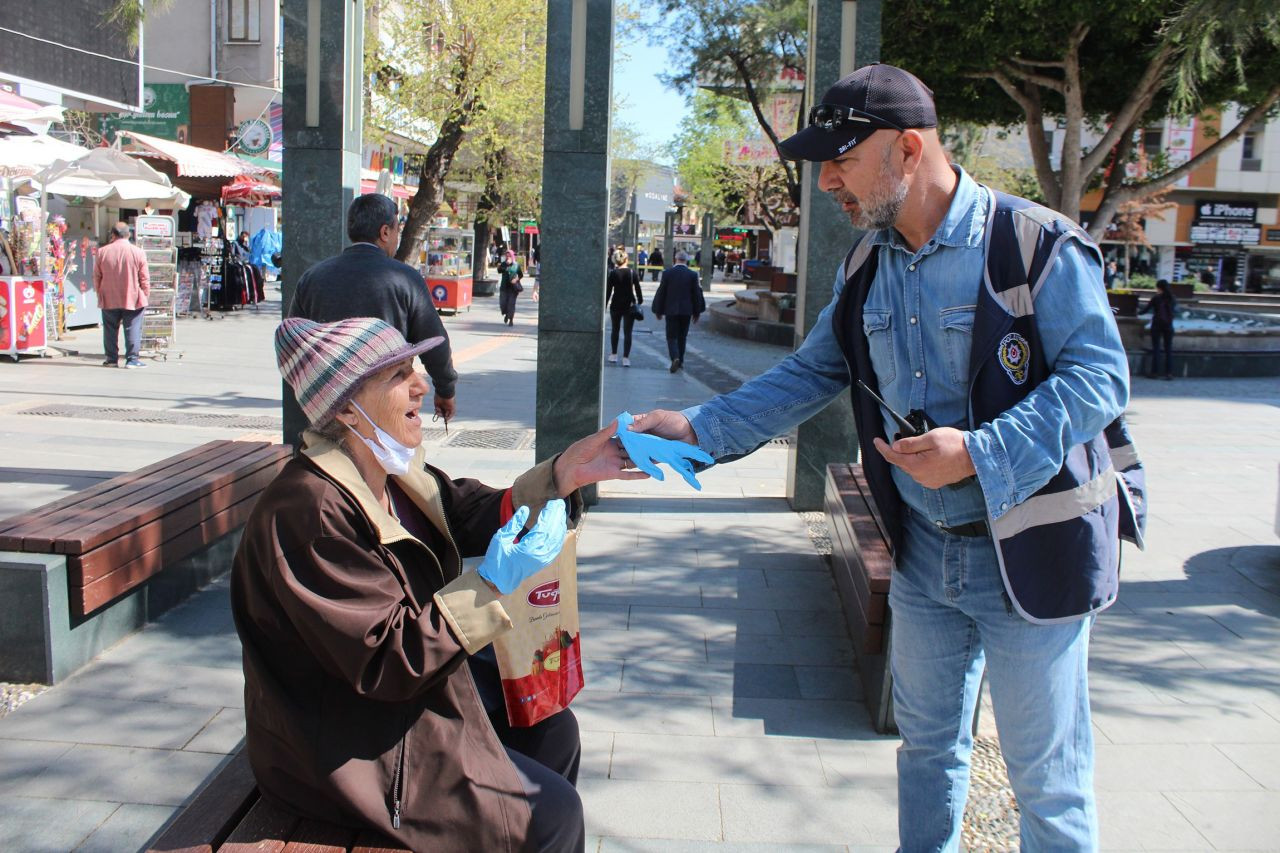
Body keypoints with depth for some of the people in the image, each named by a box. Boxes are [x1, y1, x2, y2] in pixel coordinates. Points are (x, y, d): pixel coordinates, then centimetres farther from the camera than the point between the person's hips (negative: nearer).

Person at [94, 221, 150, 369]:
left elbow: (97, 276, 6)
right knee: (132, 329, 2)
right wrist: (145, 295, 7)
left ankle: (111, 359, 15)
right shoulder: (138, 252, -8)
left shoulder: (102, 252, -1)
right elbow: (145, 278, -5)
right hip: (133, 299, -2)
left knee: (110, 330, 11)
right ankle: (132, 359, -1)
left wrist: (99, 293, 19)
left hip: (109, 300, 2)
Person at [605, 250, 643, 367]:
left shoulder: (612, 273, -5)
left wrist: (605, 304, 3)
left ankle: (613, 355, 22)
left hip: (616, 305, 0)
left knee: (615, 330, 18)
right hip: (630, 305, 0)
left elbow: (608, 291, -3)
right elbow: (638, 289, -2)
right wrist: (640, 302, 9)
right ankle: (626, 358, -6)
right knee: (627, 332, 1)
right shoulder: (633, 273, -4)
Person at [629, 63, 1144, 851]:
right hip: (923, 549, 6)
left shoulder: (1037, 245, -16)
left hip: (1031, 550, -6)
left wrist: (978, 454, -28)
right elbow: (811, 374, 10)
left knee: (1048, 780, 8)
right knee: (928, 747, 21)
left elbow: (1100, 375, -18)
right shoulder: (868, 266, 5)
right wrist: (699, 429, 0)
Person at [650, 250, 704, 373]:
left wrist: (658, 310, 7)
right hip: (686, 311, 2)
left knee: (672, 336, 1)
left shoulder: (667, 273, -6)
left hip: (671, 310, -2)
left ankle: (675, 358, -21)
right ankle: (680, 361, 21)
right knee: (682, 336, 15)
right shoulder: (692, 275, -4)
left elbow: (661, 293, -2)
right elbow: (696, 294, 1)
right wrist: (697, 311, 12)